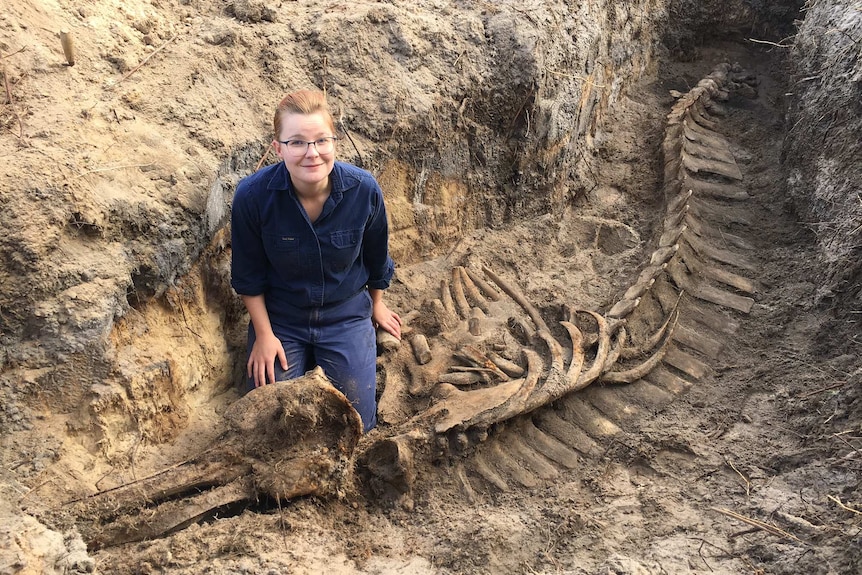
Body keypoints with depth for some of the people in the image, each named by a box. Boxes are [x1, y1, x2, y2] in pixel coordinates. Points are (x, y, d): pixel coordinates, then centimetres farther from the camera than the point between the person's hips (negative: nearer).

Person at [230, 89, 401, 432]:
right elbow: (248, 274, -7)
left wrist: (377, 305, 14)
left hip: (346, 316, 1)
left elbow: (376, 256, -1)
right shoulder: (252, 195, -24)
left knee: (355, 425, -3)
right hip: (279, 318, 0)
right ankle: (303, 364, 26)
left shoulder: (364, 190, -22)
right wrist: (263, 334, -6)